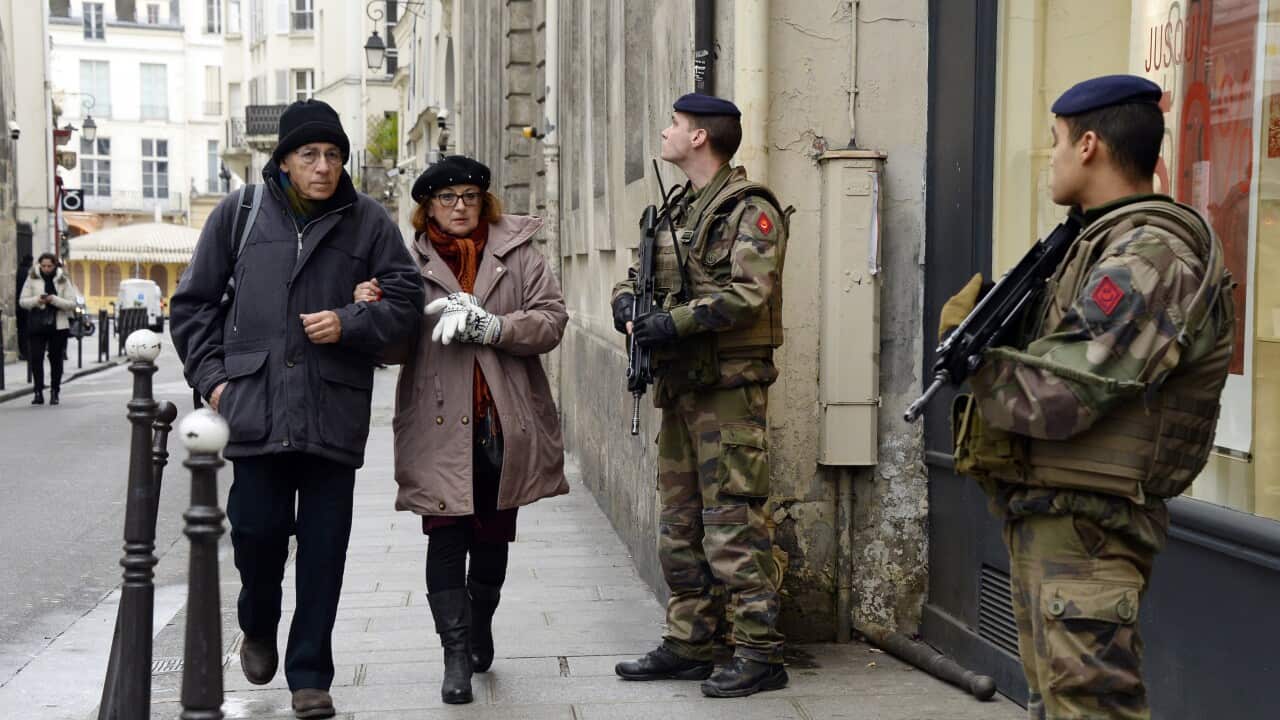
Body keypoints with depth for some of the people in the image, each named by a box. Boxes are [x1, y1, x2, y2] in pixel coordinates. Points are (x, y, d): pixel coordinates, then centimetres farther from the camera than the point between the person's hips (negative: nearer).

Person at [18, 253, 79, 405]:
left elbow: (72, 304, -3)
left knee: (56, 359, 6)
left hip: (58, 326, 0)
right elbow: (22, 301, 2)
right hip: (37, 325, 0)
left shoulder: (63, 280, 2)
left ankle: (54, 393, 15)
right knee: (35, 358, -5)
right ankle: (38, 392, 0)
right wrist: (37, 300, -16)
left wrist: (54, 299, -18)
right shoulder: (32, 279, 3)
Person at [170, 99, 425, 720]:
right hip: (255, 405, 0)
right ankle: (258, 628, 32)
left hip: (335, 411, 0)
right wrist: (212, 377, 3)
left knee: (323, 546, 2)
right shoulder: (239, 213, 9)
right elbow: (193, 302, 13)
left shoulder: (367, 220, 7)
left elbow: (406, 302, 7)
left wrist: (348, 323, -9)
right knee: (256, 527, -1)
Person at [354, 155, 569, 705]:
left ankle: (480, 628, 37)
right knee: (446, 536, -5)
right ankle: (456, 652, -2)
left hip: (502, 425, 2)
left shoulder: (517, 254, 5)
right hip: (440, 426, -2)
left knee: (493, 535, 16)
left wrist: (491, 326, -17)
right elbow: (396, 347, 1)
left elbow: (551, 320, -3)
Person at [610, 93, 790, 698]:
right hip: (679, 385, 9)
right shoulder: (682, 210, 19)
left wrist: (674, 322, -21)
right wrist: (627, 299, 0)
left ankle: (760, 654, -2)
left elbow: (748, 294, -21)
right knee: (679, 524, 13)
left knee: (733, 525, -8)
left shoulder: (749, 210, -9)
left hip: (728, 387, -9)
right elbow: (641, 273, 22)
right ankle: (688, 644, 22)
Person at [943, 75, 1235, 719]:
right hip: (1046, 518, 10)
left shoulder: (1150, 260, -18)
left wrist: (976, 364, -6)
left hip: (1081, 527, -10)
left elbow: (1051, 397, -24)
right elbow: (1041, 350, 14)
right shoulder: (1100, 243, 15)